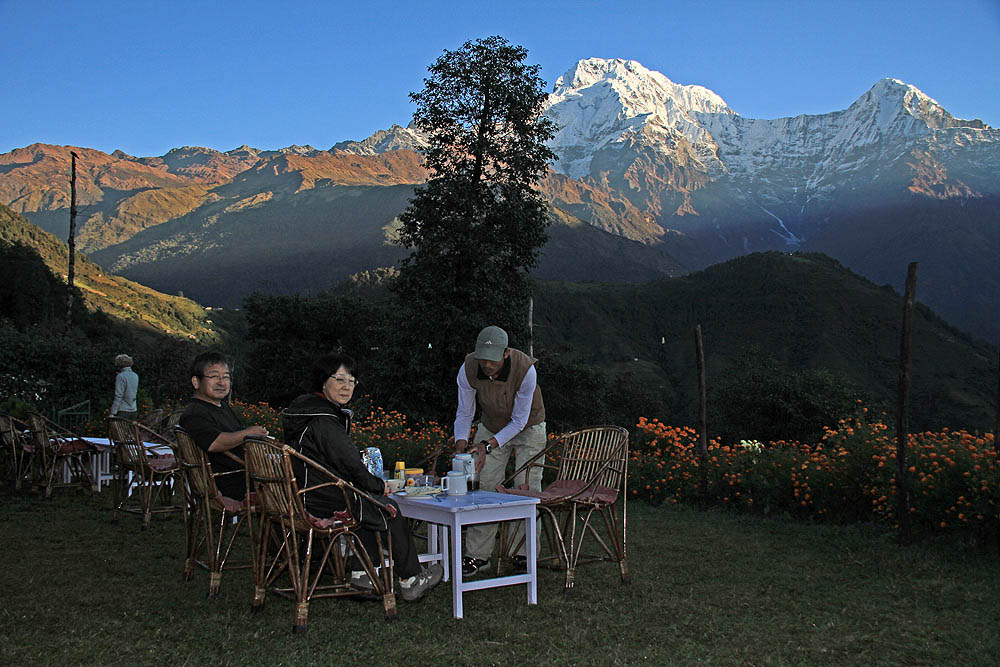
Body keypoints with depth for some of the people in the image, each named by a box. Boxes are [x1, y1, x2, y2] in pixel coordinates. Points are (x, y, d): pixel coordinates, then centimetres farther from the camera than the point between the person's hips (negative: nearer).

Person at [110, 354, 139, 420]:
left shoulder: (121, 376, -11)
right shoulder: (135, 376, 9)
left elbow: (118, 396, -15)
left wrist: (112, 413, -14)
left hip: (123, 411, -7)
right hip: (133, 411, 7)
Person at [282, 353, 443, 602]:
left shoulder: (306, 409, 10)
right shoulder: (324, 422, -22)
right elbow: (349, 465, -20)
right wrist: (379, 485, -3)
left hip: (302, 495, 10)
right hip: (323, 501, -10)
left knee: (372, 504, 26)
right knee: (390, 510, 6)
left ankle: (361, 573, 26)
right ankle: (410, 580, 17)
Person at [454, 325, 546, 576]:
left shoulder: (525, 369, -35)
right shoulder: (468, 369, -26)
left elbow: (519, 420, -26)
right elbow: (464, 413, -13)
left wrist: (487, 446, -34)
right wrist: (461, 444, -30)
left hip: (528, 428, -2)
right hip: (491, 426, 2)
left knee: (527, 489, -8)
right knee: (484, 486, -6)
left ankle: (525, 555, 3)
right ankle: (478, 555, 1)